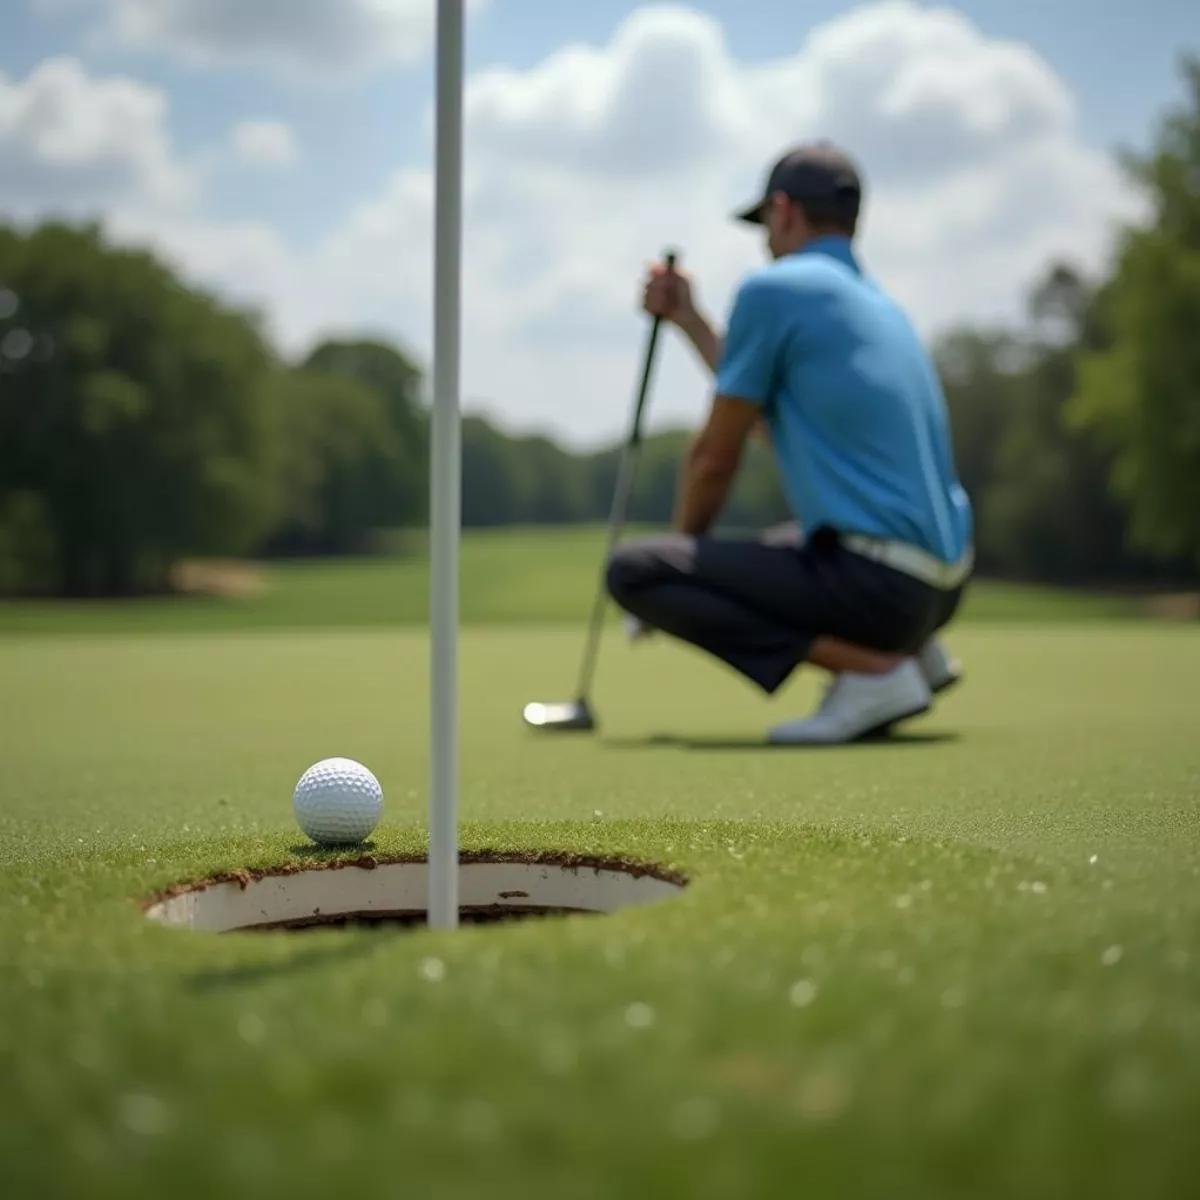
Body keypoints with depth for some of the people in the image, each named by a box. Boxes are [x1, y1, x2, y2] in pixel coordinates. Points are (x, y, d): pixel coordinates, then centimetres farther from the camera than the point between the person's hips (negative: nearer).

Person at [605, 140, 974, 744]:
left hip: (876, 581, -10)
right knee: (771, 550, 37)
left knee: (632, 569, -11)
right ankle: (912, 650, 13)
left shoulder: (771, 289, -8)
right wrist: (688, 320, 32)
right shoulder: (877, 301, 18)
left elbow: (715, 459, -4)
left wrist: (681, 549, 14)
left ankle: (868, 667, -14)